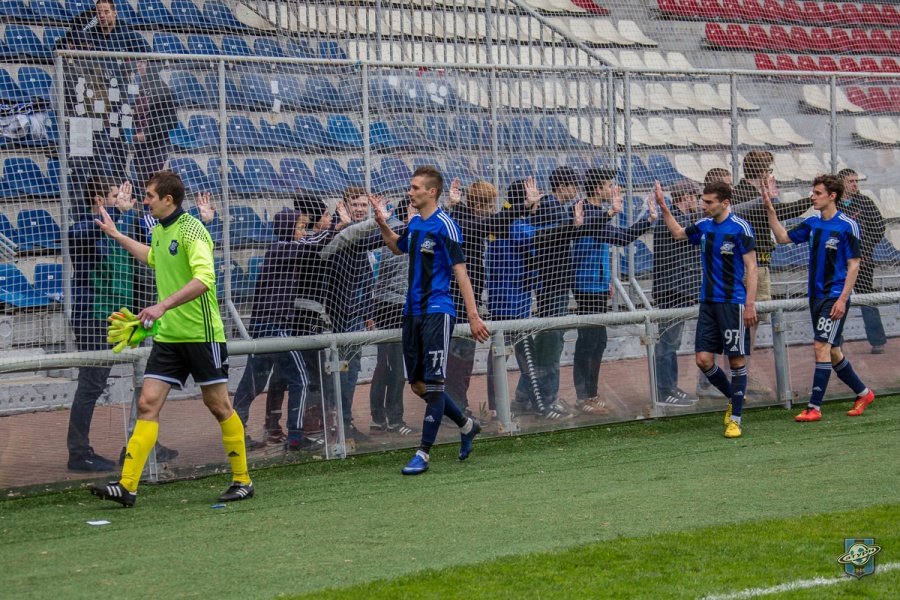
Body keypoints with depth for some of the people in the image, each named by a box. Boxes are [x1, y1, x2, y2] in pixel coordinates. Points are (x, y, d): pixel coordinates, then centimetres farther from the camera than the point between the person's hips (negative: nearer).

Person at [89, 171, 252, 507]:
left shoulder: (191, 230, -13)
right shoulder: (160, 231, 13)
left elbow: (204, 278, -28)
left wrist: (163, 306, -34)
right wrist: (115, 235, 42)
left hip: (201, 334, -8)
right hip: (167, 335, 8)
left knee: (218, 406, 2)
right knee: (147, 404, -3)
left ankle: (242, 481, 16)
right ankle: (127, 486, -8)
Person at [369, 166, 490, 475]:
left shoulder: (445, 226, -11)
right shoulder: (414, 224, 12)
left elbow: (460, 272, -14)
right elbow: (397, 246, 34)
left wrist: (473, 316, -17)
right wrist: (383, 224, 16)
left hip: (437, 312, -8)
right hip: (413, 311, 8)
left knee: (433, 384, -7)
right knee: (418, 385, 11)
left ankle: (423, 453, -4)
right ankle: (466, 425, 30)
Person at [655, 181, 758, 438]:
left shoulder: (740, 228, -9)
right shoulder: (703, 227, 9)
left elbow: (751, 267, -10)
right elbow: (677, 232, 30)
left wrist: (750, 304, -16)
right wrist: (663, 206, 19)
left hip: (733, 303, -6)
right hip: (708, 302, 6)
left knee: (736, 360, -2)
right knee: (704, 360, 2)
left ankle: (735, 418, 5)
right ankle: (734, 398, 25)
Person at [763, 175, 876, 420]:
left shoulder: (847, 226, -10)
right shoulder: (812, 223, 9)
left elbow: (854, 265, -11)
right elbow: (782, 237, 12)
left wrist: (842, 299, -16)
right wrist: (770, 210, 1)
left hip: (835, 297, -7)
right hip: (816, 296, 7)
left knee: (822, 347, -13)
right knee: (832, 352, 13)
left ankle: (814, 407, -12)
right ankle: (863, 393, 29)